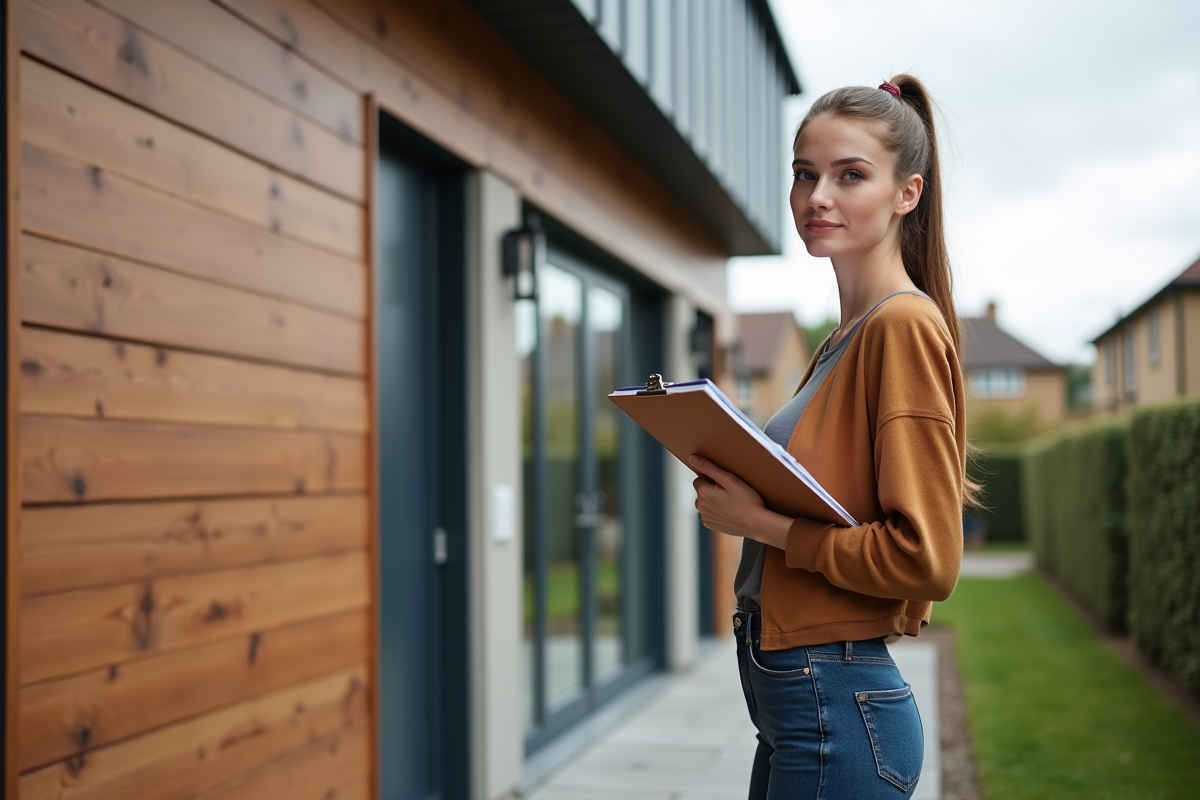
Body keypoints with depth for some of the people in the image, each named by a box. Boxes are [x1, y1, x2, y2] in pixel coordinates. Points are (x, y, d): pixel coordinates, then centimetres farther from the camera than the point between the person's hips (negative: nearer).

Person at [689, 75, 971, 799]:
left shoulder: (905, 324, -16)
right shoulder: (846, 338, 12)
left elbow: (926, 560, -21)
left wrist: (764, 522, -15)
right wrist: (738, 488, 4)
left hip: (837, 711, -9)